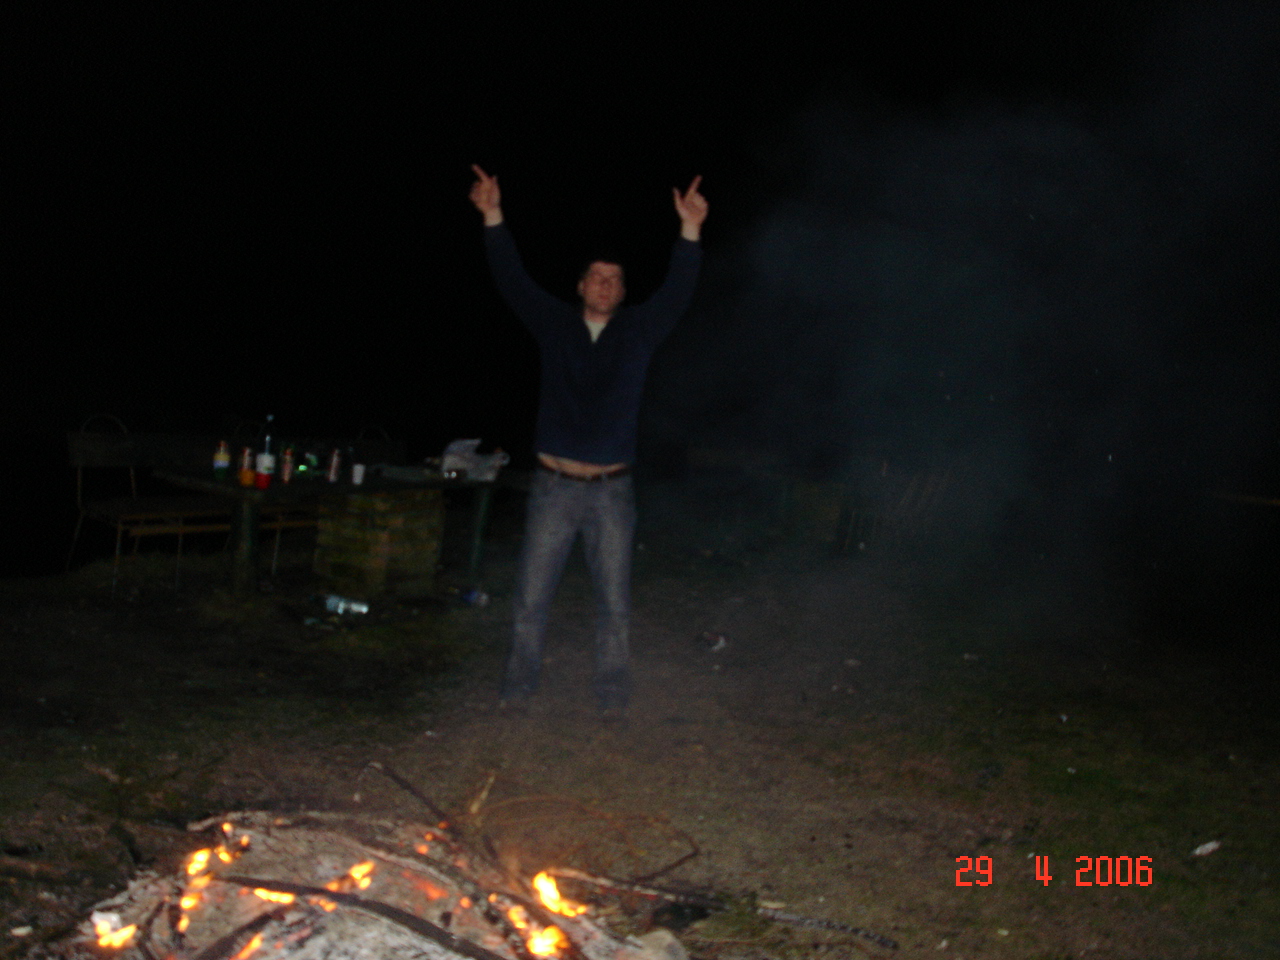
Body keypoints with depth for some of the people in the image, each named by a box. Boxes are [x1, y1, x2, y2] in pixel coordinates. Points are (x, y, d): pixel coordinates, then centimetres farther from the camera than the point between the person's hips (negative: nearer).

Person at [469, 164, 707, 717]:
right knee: (531, 598, 4)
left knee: (614, 603, 4)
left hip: (611, 490, 0)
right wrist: (493, 219, -12)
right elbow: (513, 282, -1)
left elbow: (676, 292, -5)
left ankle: (612, 694, 13)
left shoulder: (638, 332, 6)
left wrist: (691, 231, -18)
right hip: (554, 486, 0)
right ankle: (518, 686, 16)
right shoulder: (555, 325, 6)